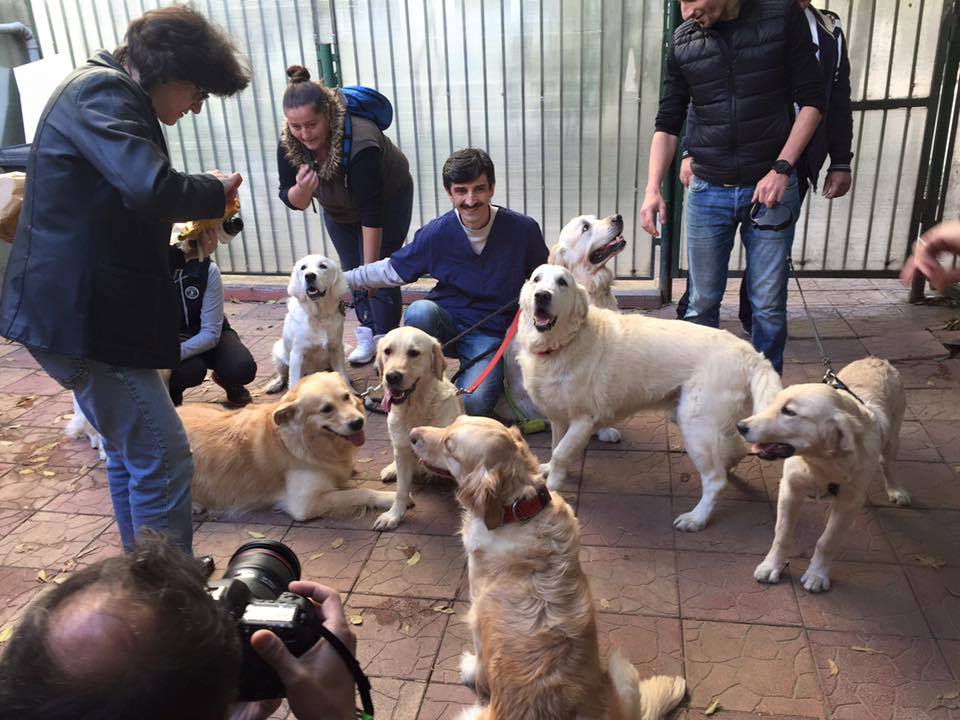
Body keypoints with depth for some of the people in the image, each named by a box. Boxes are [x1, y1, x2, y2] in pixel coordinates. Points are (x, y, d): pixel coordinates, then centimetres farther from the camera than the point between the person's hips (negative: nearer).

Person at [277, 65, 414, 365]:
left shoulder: (360, 143, -42)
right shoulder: (289, 143, -25)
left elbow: (372, 212, -37)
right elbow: (292, 201, -16)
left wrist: (370, 267, -34)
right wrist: (301, 190, -41)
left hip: (387, 198, -5)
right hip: (339, 207, 5)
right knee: (352, 270, 7)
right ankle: (367, 333, 19)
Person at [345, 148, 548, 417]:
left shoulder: (523, 229, -10)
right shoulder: (435, 233, -8)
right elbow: (392, 271, 6)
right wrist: (341, 278, 5)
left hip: (491, 332, -1)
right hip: (446, 322, 2)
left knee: (473, 405, -28)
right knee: (420, 310, -35)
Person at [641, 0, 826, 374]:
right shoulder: (683, 42, 2)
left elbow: (811, 100, -1)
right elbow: (667, 125, 6)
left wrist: (782, 168, -10)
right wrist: (653, 189, -7)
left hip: (772, 188, -1)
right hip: (708, 193, 2)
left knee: (769, 305, 4)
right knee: (703, 303, 6)